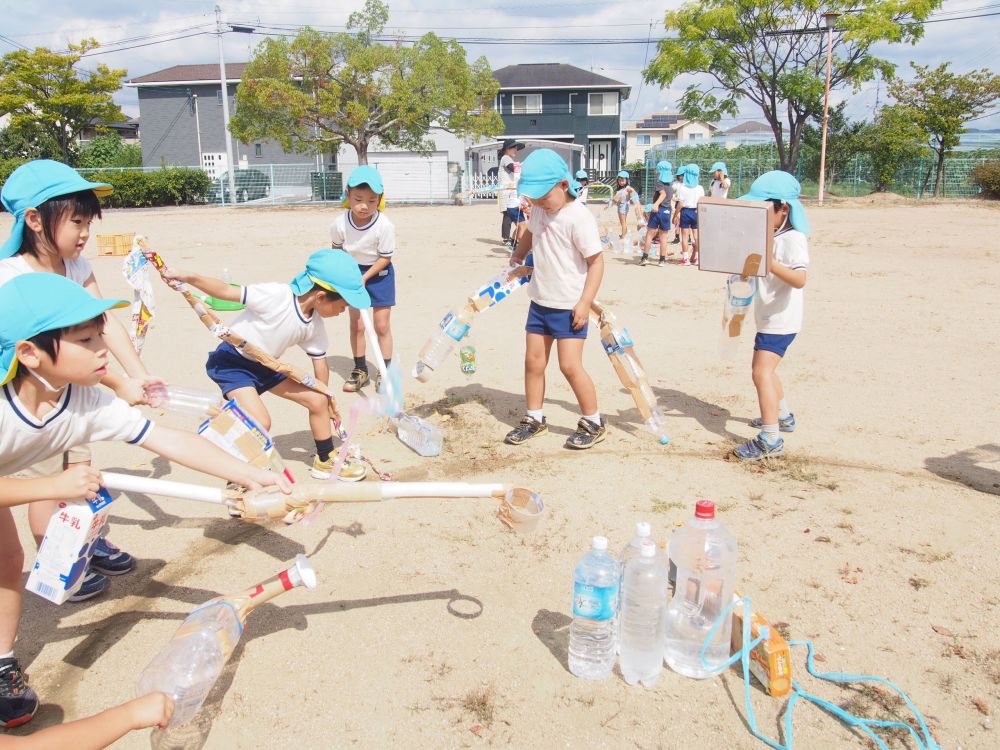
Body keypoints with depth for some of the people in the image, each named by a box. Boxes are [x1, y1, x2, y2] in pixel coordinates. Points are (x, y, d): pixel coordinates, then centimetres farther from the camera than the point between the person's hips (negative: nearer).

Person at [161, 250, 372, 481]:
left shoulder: (315, 326, -5)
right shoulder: (276, 296, -29)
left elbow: (320, 362, 8)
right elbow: (226, 291, -26)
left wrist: (325, 398, 18)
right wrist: (187, 277, -37)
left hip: (265, 366, 8)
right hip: (231, 361, -8)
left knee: (318, 400, 5)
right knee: (260, 422, -25)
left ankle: (325, 461, 24)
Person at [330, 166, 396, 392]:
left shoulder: (385, 226, -27)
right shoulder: (339, 224, -20)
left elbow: (385, 258, -17)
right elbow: (336, 250, 0)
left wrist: (364, 277, -23)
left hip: (379, 274, -2)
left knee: (381, 325, -1)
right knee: (356, 324, 6)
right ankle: (360, 370, 19)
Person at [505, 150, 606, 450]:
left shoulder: (578, 217, -19)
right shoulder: (540, 210, 4)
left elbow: (596, 260, -18)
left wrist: (585, 302, -20)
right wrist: (517, 256, 27)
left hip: (570, 306, -7)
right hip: (540, 301, 8)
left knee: (570, 366, -7)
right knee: (533, 361, 10)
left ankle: (593, 422, 11)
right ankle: (534, 419, 25)